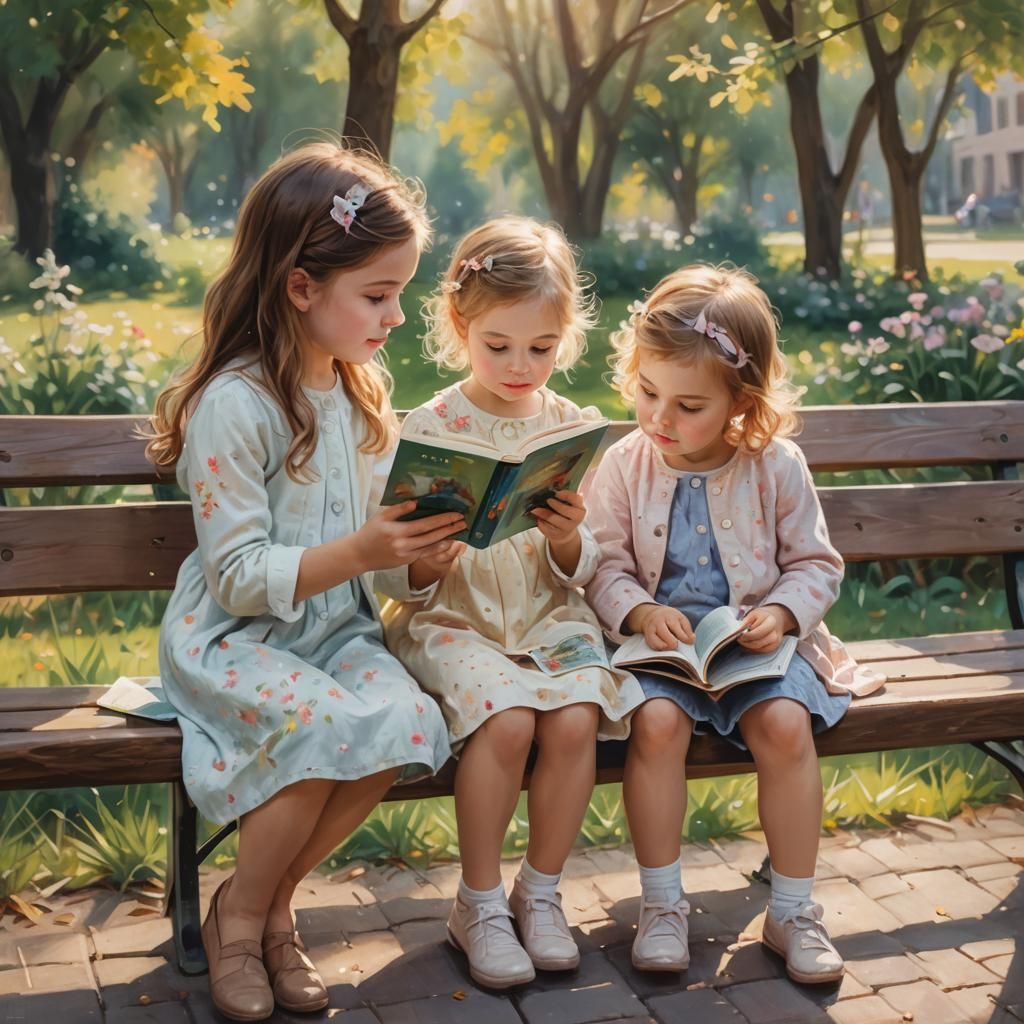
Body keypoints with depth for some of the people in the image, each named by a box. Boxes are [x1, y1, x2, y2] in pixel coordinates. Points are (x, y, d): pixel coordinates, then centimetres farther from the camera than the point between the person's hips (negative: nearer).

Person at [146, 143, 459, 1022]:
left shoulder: (358, 392, 9)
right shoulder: (235, 404, -16)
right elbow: (241, 577, -18)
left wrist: (414, 541, -3)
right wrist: (361, 552, -28)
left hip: (336, 627, 7)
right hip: (232, 640, -6)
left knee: (409, 720, -23)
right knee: (328, 727, -33)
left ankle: (272, 905, -1)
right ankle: (240, 920, -4)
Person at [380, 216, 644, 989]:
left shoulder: (572, 428, 5)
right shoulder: (430, 428, -3)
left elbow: (578, 574, 6)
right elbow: (397, 578, -3)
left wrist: (569, 540, -16)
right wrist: (424, 563, -25)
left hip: (550, 616, 3)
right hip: (453, 617, -2)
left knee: (575, 718, -24)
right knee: (507, 718, -28)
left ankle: (541, 892, 1)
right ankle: (480, 903, -6)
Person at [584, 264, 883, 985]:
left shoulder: (776, 467, -3)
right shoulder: (624, 466, -1)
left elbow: (816, 564, 5)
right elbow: (604, 567, 1)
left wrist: (783, 613, -13)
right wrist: (639, 611, -18)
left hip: (757, 643, 0)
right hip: (660, 645, 0)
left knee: (785, 723, -26)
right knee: (658, 720, -29)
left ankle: (794, 911, -7)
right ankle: (663, 904, -10)